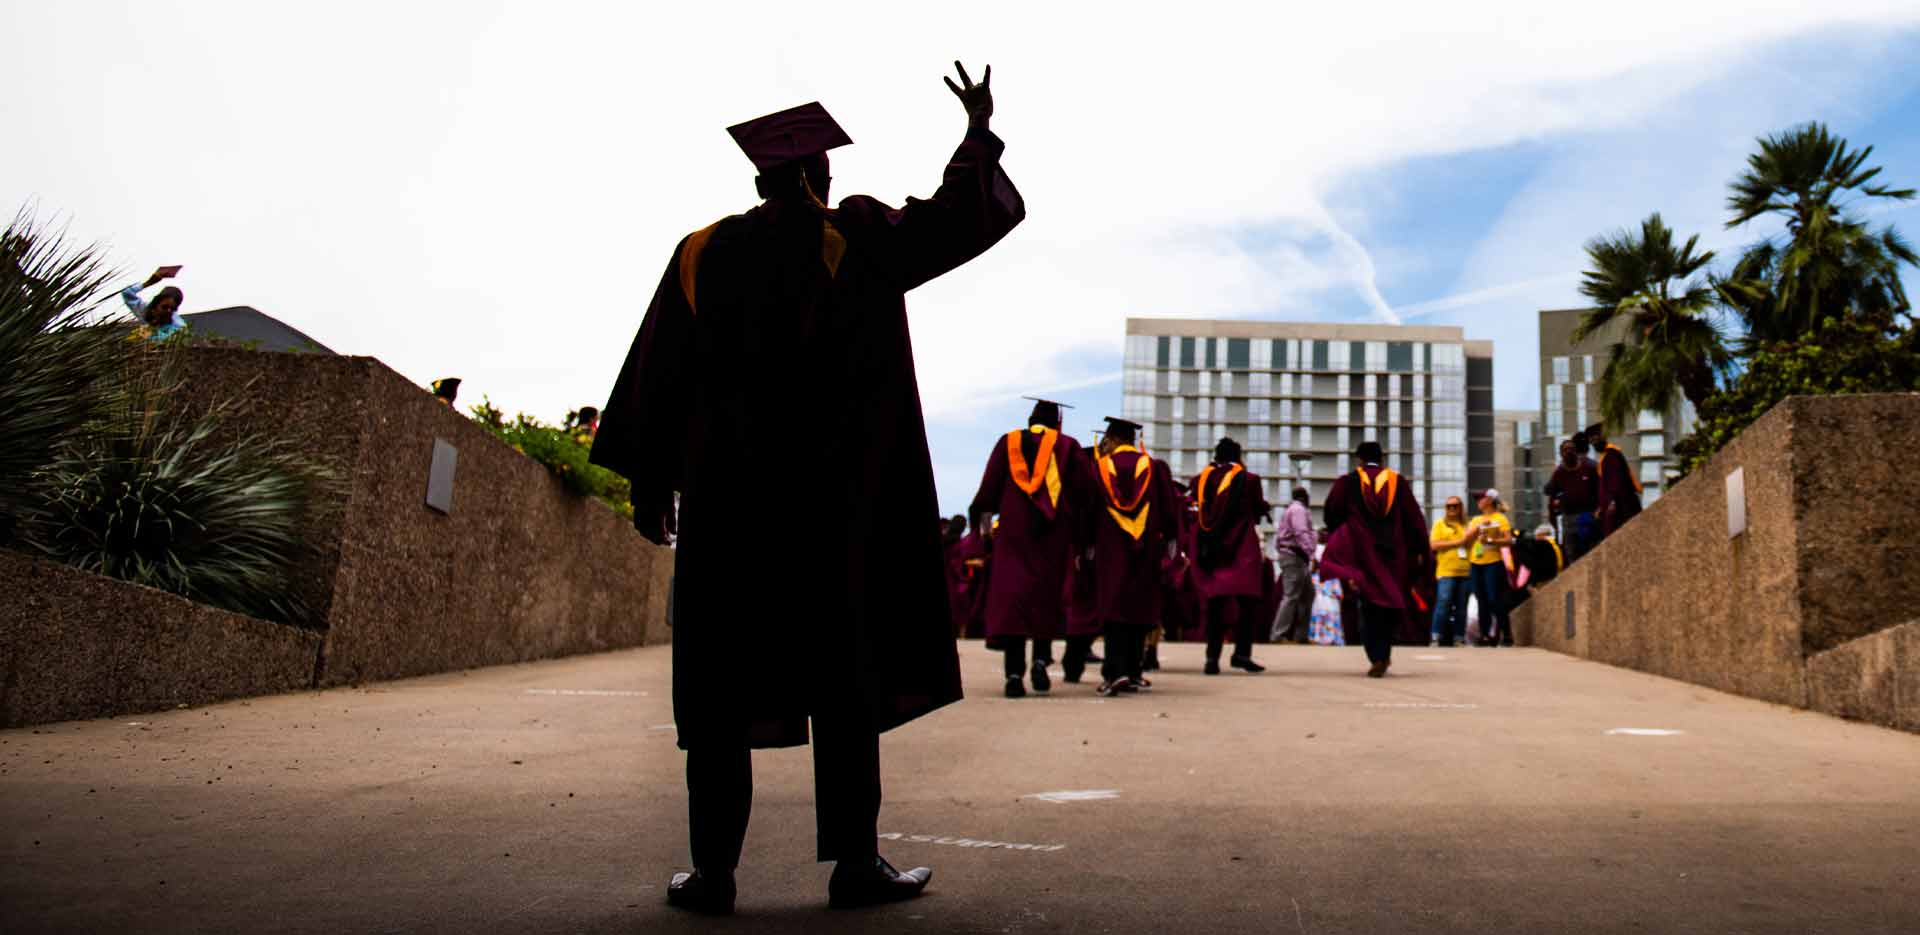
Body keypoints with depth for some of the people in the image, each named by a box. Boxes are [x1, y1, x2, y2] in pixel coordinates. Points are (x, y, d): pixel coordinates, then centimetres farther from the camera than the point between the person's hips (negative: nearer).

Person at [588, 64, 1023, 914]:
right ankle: (854, 864, 4)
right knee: (844, 675, 3)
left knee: (723, 680, 5)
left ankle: (713, 870, 6)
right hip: (833, 500, -2)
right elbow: (955, 217, 7)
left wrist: (647, 485, 14)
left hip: (724, 494, 2)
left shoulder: (703, 252, 7)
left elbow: (656, 378, 8)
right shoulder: (859, 239, 1)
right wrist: (978, 131, 23)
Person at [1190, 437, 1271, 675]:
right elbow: (1259, 511, 3)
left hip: (1209, 546, 4)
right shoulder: (1248, 479, -4)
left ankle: (1212, 656, 0)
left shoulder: (1201, 479, 4)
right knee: (1246, 601, 2)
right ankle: (1241, 652, -10)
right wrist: (1264, 507, 25)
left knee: (1215, 604, 7)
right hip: (1241, 546, -3)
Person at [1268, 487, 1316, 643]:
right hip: (1295, 556, -11)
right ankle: (1278, 635, -15)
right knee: (1291, 596, -13)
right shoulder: (1298, 509, -8)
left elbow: (1278, 534, 22)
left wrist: (1279, 551, 19)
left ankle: (1300, 635, 12)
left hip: (1286, 553, 11)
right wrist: (1311, 553, -27)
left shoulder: (1290, 509, 24)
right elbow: (1301, 533, -22)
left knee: (1308, 593, 12)